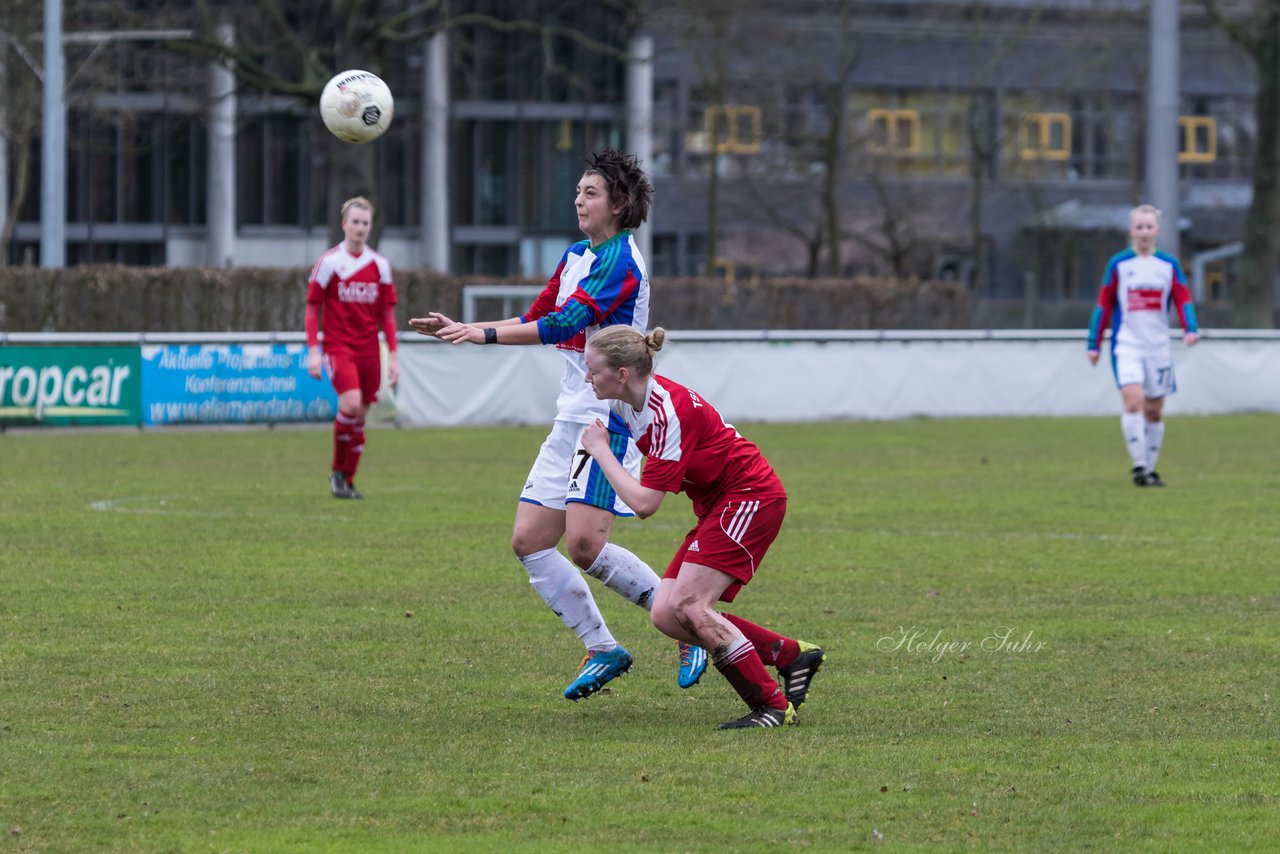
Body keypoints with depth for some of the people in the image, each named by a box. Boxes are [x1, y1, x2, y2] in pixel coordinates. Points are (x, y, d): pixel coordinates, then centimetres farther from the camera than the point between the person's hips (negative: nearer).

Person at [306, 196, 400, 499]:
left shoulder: (380, 265, 8)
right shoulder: (329, 262, -2)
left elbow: (387, 313, 13)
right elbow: (312, 309, 0)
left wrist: (392, 355, 8)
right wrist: (313, 352, -7)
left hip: (369, 349, 4)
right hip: (338, 346, -4)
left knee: (360, 416, 3)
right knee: (351, 403, -23)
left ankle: (348, 481, 14)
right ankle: (337, 470, -6)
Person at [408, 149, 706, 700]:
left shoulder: (619, 261, -14)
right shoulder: (577, 255, 15)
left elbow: (564, 325, -23)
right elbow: (537, 318, 23)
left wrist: (484, 334, -27)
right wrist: (461, 330, 15)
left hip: (610, 418, -9)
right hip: (572, 420, 9)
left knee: (585, 544, -20)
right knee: (529, 542, 3)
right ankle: (602, 650, 11)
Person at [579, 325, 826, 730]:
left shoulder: (668, 412, -26)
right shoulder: (629, 400, 2)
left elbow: (644, 503, -26)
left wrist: (600, 450, -16)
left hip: (750, 497, -10)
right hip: (717, 506, 10)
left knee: (687, 605, -21)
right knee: (666, 615, -3)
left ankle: (773, 705, -13)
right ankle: (790, 655, 8)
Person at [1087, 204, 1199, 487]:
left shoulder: (1169, 265, 5)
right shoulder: (1118, 264, 1)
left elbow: (1183, 300, 2)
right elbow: (1104, 305, 5)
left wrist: (1190, 329, -17)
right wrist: (1094, 344, 5)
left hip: (1158, 347, 3)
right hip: (1127, 345, -3)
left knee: (1154, 411, 7)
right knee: (1133, 400, -20)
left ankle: (1148, 469, 19)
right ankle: (1139, 465, -17)